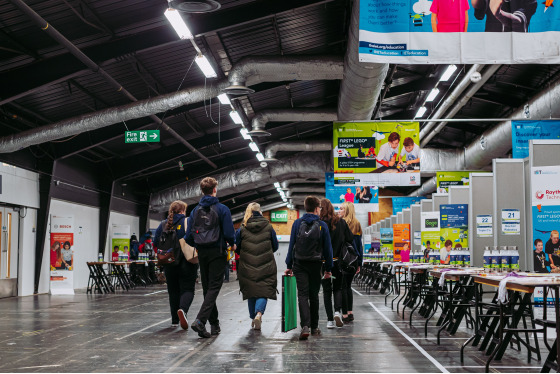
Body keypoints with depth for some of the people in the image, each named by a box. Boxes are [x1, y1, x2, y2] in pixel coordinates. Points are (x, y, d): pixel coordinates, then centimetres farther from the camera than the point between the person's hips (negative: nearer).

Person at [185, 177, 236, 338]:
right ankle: (200, 321, -21)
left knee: (207, 287, 13)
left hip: (202, 253, 5)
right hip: (217, 252, -5)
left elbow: (188, 237, 3)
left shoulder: (195, 210, 5)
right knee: (214, 287, -4)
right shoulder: (222, 209, -8)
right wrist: (232, 244, 9)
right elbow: (229, 233, -13)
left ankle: (214, 325, 18)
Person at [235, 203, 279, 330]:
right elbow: (275, 247, 9)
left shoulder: (242, 229, -1)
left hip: (247, 267, 1)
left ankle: (253, 318, 20)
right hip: (266, 266, -1)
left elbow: (236, 247, 4)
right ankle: (259, 313, -22)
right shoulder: (268, 227, 1)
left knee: (251, 293, 13)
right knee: (263, 292, 0)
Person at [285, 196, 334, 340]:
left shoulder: (297, 223, 1)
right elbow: (328, 248, 1)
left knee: (302, 295, -4)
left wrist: (289, 265, 6)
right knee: (314, 295, 13)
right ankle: (314, 327, 21)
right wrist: (328, 268, 8)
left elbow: (291, 245, 1)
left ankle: (305, 326, -21)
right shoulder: (322, 225, -1)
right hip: (315, 264, 0)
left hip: (299, 264, 0)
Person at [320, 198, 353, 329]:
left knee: (326, 290, 8)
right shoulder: (341, 222, 0)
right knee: (337, 288, 15)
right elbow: (350, 239, 3)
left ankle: (330, 320, 6)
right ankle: (338, 311, -7)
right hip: (338, 261, 2)